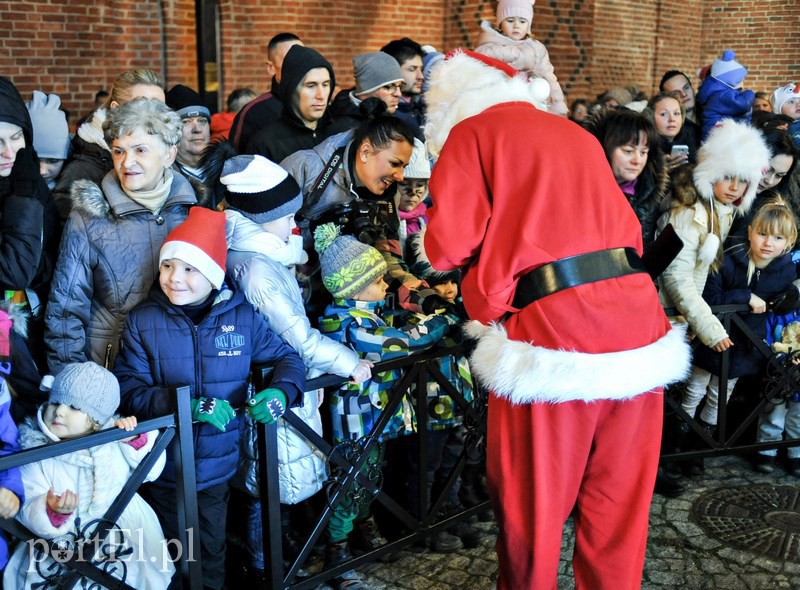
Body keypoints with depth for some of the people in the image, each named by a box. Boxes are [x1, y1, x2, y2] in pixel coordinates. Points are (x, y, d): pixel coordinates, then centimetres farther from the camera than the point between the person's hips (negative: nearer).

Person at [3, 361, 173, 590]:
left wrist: (137, 440, -11)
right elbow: (29, 514, -12)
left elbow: (152, 470, 5)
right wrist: (52, 513, -34)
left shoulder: (115, 441, 0)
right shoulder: (35, 457, -8)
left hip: (126, 539, 2)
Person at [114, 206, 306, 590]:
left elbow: (287, 357, 4)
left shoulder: (242, 316, -6)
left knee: (212, 551, 19)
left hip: (219, 466, 1)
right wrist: (188, 404, -30)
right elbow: (129, 392, -15)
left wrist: (280, 391, -19)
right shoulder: (142, 321, -9)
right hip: (165, 469, -1)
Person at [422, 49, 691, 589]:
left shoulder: (469, 133, 6)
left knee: (532, 503, 10)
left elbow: (449, 246, -4)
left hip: (551, 334, -6)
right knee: (620, 498, 16)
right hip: (638, 323, 6)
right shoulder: (576, 132, 22)